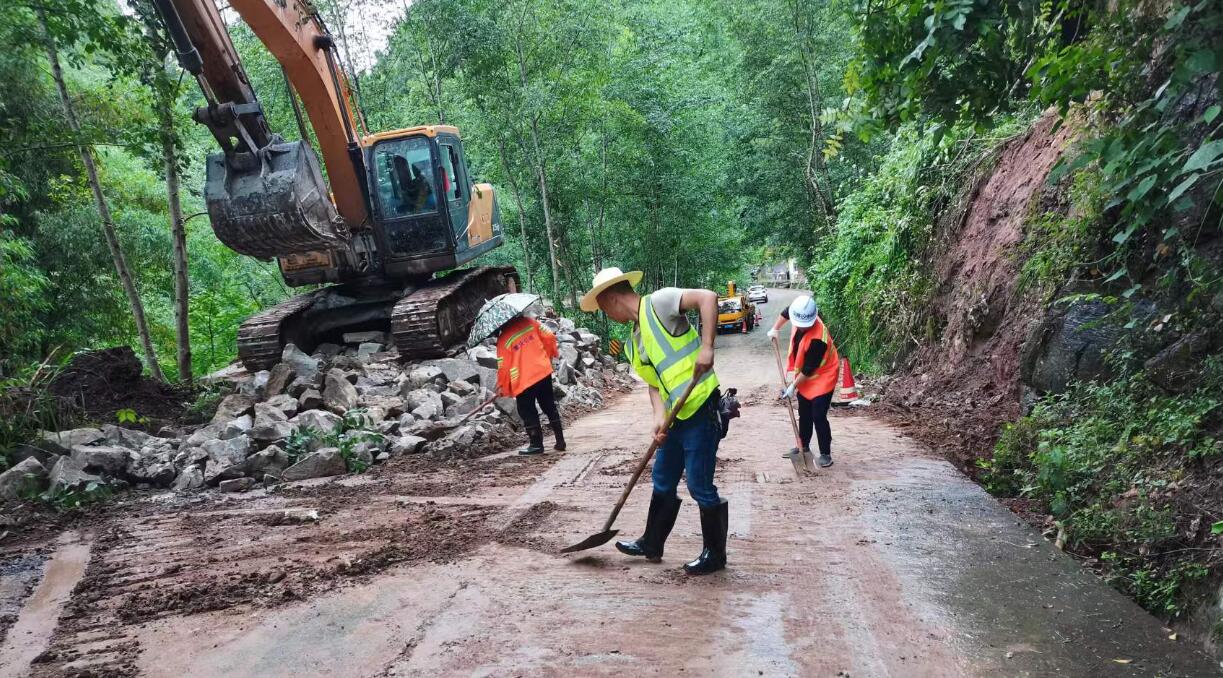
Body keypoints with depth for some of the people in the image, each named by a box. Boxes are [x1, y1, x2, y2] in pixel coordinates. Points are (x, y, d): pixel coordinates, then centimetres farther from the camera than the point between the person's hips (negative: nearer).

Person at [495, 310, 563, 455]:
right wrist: (547, 355, 20)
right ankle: (560, 441, 19)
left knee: (527, 412, 9)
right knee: (550, 407, 16)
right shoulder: (529, 322, 0)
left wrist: (502, 387, 10)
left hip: (524, 380, -5)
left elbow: (503, 367, -5)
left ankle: (536, 444, 11)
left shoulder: (503, 340, -9)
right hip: (544, 372, 5)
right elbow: (550, 338, 2)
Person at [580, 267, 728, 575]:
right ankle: (651, 544, 36)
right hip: (677, 416, 9)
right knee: (663, 482, 19)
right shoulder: (634, 344, 15)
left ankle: (715, 555, 18)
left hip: (701, 409, -9)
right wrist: (659, 417, -7)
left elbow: (708, 297, -21)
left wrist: (706, 347, -30)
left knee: (700, 486, 0)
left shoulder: (658, 302, -9)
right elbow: (654, 383, 11)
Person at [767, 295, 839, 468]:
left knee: (818, 416, -10)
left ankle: (826, 454, 2)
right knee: (804, 414, 16)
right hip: (804, 377, 8)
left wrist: (793, 386, -18)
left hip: (822, 377, -8)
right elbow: (786, 312, 13)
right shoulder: (800, 315, -14)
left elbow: (808, 369, -26)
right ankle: (804, 447, 30)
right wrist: (775, 329, 10)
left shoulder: (818, 339, -35)